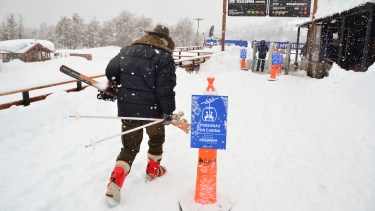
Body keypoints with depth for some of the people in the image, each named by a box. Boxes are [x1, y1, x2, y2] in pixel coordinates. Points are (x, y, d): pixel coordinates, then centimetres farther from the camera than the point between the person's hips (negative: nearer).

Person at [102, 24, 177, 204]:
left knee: (130, 145, 14)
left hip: (127, 108, 5)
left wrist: (118, 87, 24)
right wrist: (168, 112, -8)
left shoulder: (126, 51, 5)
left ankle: (116, 181, 0)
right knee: (156, 138, 24)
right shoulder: (164, 57, -13)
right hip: (151, 109, -4)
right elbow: (165, 89, -18)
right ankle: (153, 170, 39)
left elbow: (111, 71, 7)